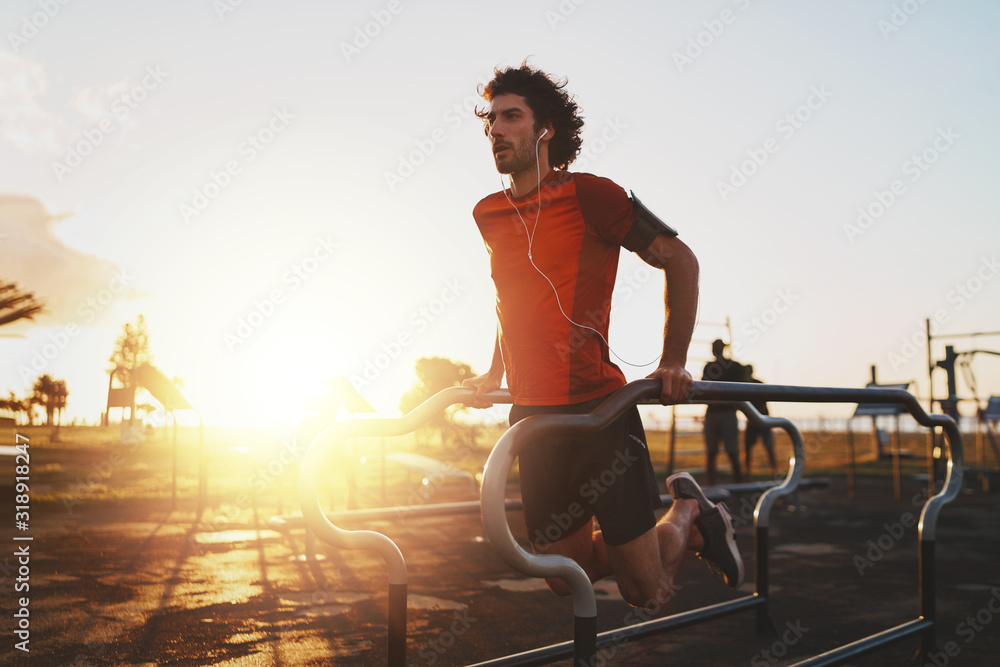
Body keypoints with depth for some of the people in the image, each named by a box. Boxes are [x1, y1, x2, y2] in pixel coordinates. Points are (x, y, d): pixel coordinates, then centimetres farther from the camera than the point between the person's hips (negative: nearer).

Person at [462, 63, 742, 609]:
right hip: (531, 416, 6)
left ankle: (689, 512, 31)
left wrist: (673, 362, -7)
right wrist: (495, 372, 22)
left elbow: (680, 261, -3)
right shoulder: (488, 215, 10)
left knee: (648, 594, -1)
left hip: (599, 410, -6)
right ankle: (684, 522, 34)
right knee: (566, 579, 12)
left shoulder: (586, 195, -8)